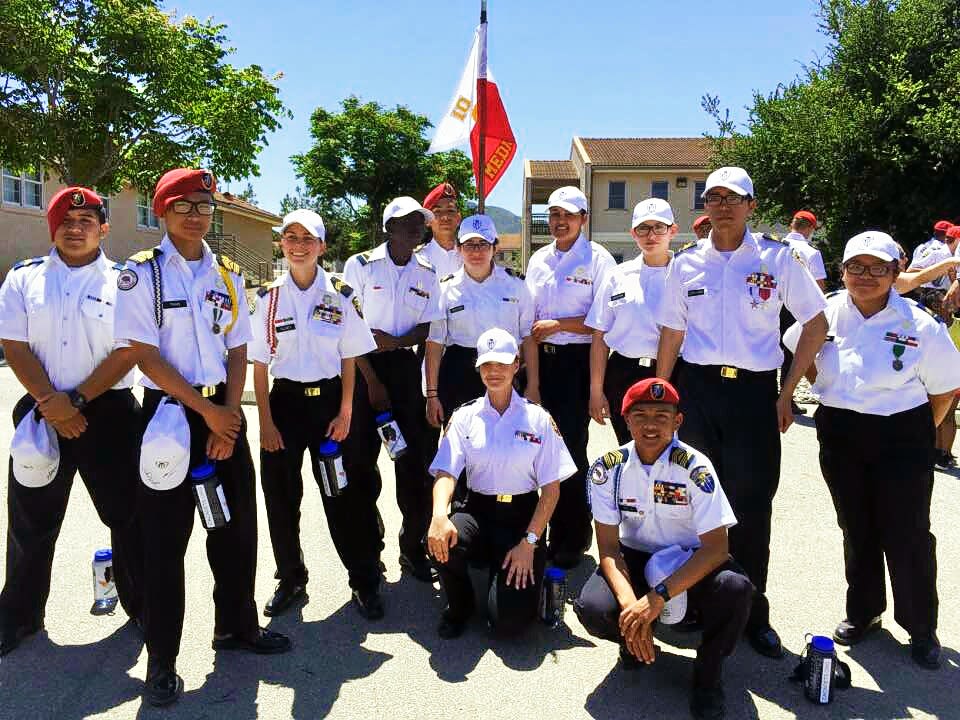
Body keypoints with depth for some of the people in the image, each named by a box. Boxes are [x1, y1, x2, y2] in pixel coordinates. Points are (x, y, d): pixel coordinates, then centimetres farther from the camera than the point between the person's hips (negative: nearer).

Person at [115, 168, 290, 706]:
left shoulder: (228, 274, 9)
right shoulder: (142, 273, -4)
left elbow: (238, 351, 7)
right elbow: (146, 355, -10)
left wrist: (230, 414, -5)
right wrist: (205, 409, -13)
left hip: (224, 413, 4)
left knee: (236, 525, 11)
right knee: (165, 536, 2)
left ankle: (237, 626, 31)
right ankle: (162, 660, 17)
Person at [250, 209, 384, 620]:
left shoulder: (340, 294, -2)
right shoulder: (268, 298, 0)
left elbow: (350, 359, 1)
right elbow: (260, 364, 1)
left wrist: (345, 412, -5)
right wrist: (265, 421, -4)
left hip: (330, 399, -1)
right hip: (285, 400, 2)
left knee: (344, 494, 3)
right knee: (281, 496, 8)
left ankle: (364, 582, 17)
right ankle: (290, 579, 28)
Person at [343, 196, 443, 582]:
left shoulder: (428, 273, 7)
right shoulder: (360, 265, -4)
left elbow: (427, 329, 7)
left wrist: (395, 341, -14)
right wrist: (372, 381, -10)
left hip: (406, 366, 3)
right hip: (363, 365, -3)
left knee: (417, 455, 2)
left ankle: (413, 545, 17)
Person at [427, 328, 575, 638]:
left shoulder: (537, 418, -1)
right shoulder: (465, 417, 3)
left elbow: (551, 489, -2)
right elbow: (446, 473, -9)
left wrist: (529, 542, -12)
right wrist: (440, 515, -30)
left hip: (522, 516, -1)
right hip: (477, 512, 2)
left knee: (509, 619, -16)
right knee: (441, 539, -33)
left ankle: (509, 570, 20)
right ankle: (459, 605, 0)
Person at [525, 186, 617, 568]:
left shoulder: (598, 259, -5)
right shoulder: (539, 260, 14)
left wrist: (557, 325, -12)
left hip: (577, 361, -6)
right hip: (542, 360, 6)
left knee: (571, 447, -1)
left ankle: (574, 537, 15)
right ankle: (556, 532, 26)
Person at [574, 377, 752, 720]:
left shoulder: (696, 467, -20)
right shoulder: (608, 469, -14)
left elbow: (716, 547, -22)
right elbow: (608, 546, -12)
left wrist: (659, 596, -32)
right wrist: (628, 601, -30)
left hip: (689, 562, -1)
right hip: (634, 560, 1)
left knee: (735, 589, -33)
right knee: (593, 609, -28)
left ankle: (707, 672, -2)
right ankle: (636, 635, 11)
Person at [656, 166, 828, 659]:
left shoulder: (778, 258, 0)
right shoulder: (686, 263, 6)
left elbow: (815, 326, 4)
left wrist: (786, 394, 0)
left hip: (754, 391, -2)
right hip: (695, 389, 2)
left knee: (752, 506, 3)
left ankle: (752, 613, 21)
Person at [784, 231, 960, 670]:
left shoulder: (919, 325, -10)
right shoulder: (825, 314, -3)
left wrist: (920, 431, 2)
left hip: (902, 439, -3)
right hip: (840, 436, 3)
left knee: (907, 534, 4)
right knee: (856, 529, 15)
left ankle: (922, 628, 24)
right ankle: (862, 612, 34)